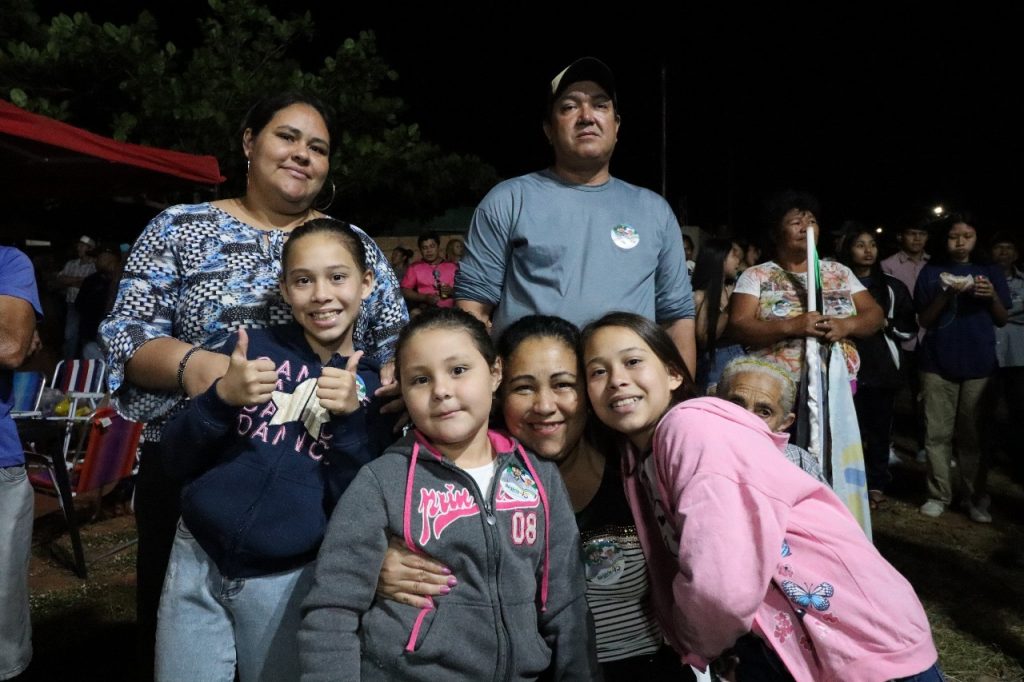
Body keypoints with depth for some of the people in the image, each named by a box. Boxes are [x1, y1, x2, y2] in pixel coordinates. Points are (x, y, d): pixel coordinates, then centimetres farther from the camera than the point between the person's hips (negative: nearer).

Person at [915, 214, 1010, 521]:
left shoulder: (990, 272, 10)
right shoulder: (931, 272, 5)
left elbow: (1002, 321, 11)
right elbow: (924, 320, 1)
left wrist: (992, 297, -9)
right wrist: (947, 294, -14)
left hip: (979, 365, 1)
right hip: (938, 364, -1)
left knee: (973, 435, 3)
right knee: (938, 433, 0)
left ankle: (976, 499, 11)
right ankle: (939, 495, 8)